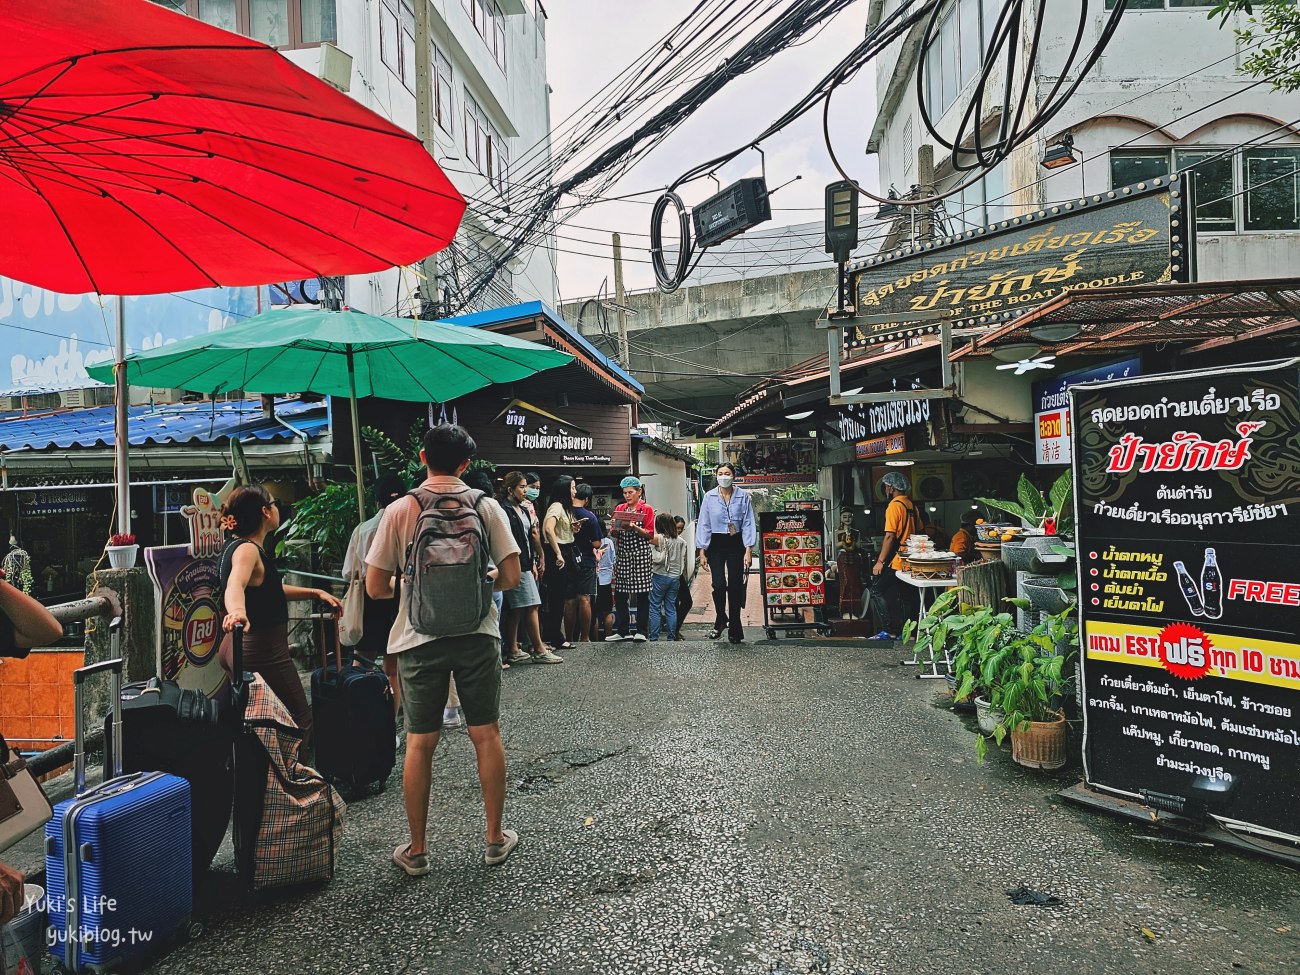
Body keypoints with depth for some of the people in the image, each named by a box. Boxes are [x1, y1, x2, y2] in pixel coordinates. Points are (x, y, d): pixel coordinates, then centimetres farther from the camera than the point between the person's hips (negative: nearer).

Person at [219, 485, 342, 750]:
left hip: (237, 648, 10)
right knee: (301, 721, -1)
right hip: (263, 651, -10)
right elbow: (235, 585, -42)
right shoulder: (247, 549, -19)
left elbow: (268, 589, 23)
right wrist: (237, 611, -62)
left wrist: (316, 593, 19)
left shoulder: (241, 546, 10)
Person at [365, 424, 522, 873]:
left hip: (420, 638, 0)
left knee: (420, 743, 9)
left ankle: (416, 850, 21)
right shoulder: (487, 507, -3)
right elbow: (511, 577, -4)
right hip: (477, 635, 1)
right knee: (486, 735, 11)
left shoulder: (399, 511, -6)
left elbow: (375, 587, -5)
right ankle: (495, 839, 22)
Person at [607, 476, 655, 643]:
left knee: (642, 594, -1)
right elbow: (615, 534, 13)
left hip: (641, 554, -4)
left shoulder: (647, 510, 2)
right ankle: (621, 631, 10)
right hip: (623, 553, 4)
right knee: (620, 594, 2)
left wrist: (634, 527, -18)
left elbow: (650, 534, -4)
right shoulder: (620, 509, 13)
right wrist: (616, 527, -9)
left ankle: (641, 631, 5)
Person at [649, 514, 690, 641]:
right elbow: (684, 560, 8)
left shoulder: (660, 538, -11)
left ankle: (654, 637, 0)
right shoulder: (681, 540, 5)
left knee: (654, 608, 2)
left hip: (661, 576, -5)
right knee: (671, 609, 10)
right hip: (676, 577, 5)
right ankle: (671, 637, 11)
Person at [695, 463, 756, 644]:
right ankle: (720, 620, 13)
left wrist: (748, 550, -8)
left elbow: (748, 524, -2)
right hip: (716, 543, 0)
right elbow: (704, 524, 2)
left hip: (736, 543, 0)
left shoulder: (743, 496, -2)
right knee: (719, 584, -11)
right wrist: (702, 552, -2)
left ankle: (735, 629, 16)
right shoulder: (709, 497, 0)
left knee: (735, 585, 4)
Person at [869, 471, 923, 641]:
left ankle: (891, 630, -8)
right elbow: (918, 531, 18)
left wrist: (880, 561, -16)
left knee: (877, 591, -5)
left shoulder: (894, 506, -13)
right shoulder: (912, 506, 13)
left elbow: (890, 536, -18)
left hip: (896, 561, -9)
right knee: (907, 596, 12)